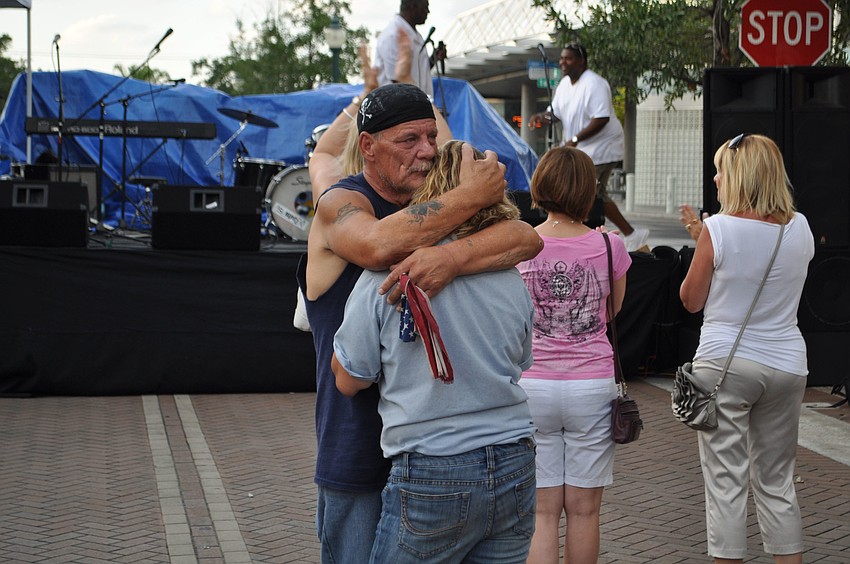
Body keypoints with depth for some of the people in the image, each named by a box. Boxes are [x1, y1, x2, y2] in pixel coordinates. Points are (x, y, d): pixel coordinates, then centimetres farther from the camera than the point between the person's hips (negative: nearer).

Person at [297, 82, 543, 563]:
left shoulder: (439, 206, 7)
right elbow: (378, 245, -32)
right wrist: (472, 195, -22)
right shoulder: (340, 204, -7)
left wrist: (453, 257, -32)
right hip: (360, 450, -5)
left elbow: (528, 239, -12)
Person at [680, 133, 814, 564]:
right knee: (777, 480, 15)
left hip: (725, 363, -4)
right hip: (786, 364, 5)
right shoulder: (800, 229, 2)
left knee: (725, 481, 2)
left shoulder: (718, 229, -13)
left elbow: (691, 300, -4)